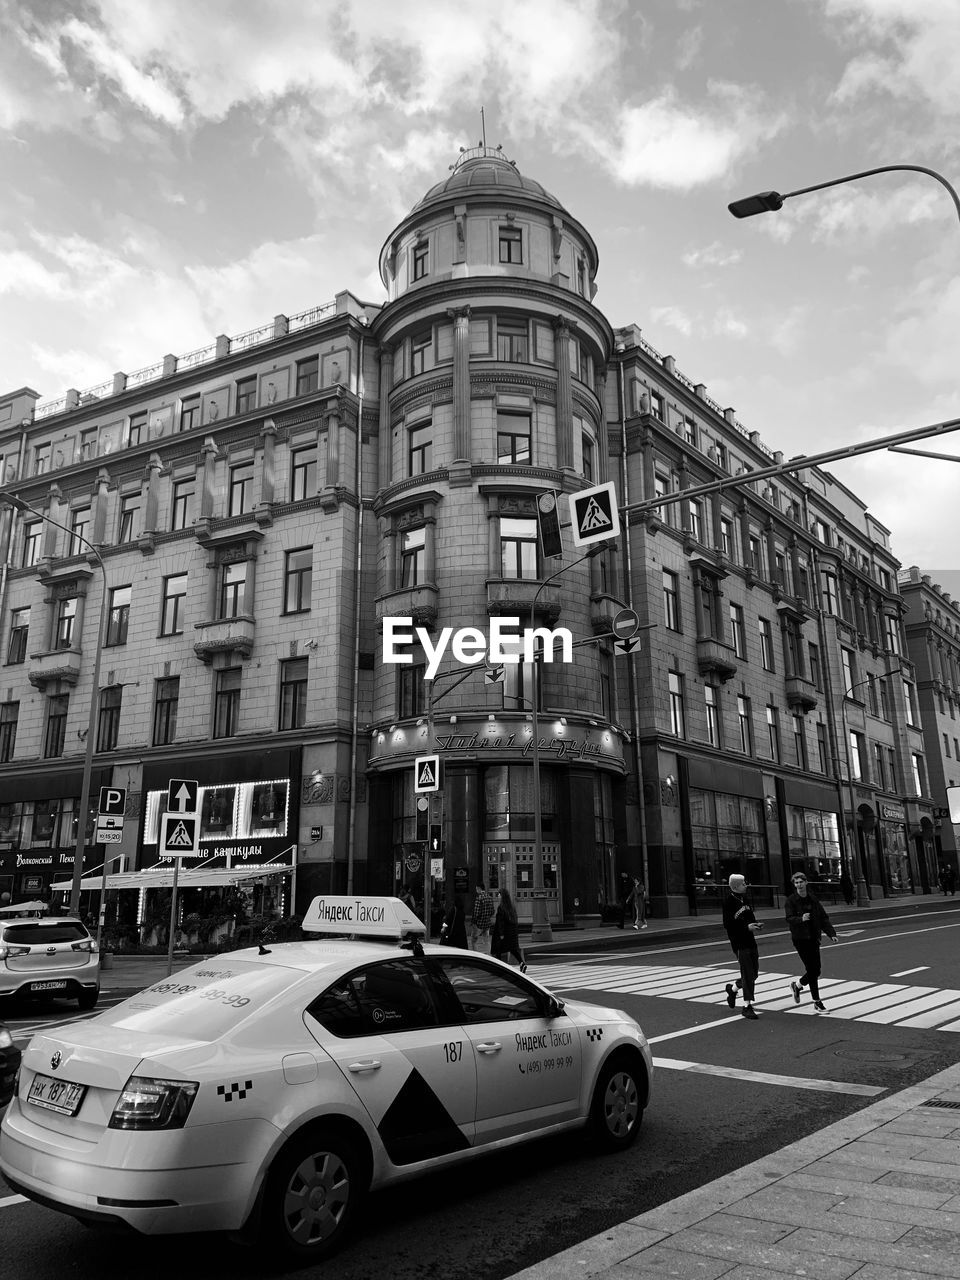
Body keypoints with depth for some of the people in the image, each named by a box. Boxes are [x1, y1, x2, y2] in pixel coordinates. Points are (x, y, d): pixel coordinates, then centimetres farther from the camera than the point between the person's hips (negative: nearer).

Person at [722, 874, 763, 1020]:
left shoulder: (744, 898, 12)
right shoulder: (729, 901, -13)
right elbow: (728, 924, -17)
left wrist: (755, 925, 1)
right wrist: (747, 927, -22)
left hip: (750, 940, 8)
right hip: (739, 942, -8)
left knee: (753, 973, 12)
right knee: (747, 973, -9)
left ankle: (732, 989, 35)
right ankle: (747, 1006, 0)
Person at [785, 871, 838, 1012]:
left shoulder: (813, 900, 7)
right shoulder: (791, 900, -6)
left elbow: (823, 918, 7)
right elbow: (789, 919, -15)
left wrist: (831, 933, -3)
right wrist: (801, 919, -34)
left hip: (813, 938, 5)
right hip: (800, 939, -5)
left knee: (816, 971, 8)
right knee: (811, 970, -5)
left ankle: (797, 986, 34)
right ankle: (817, 1002, 7)